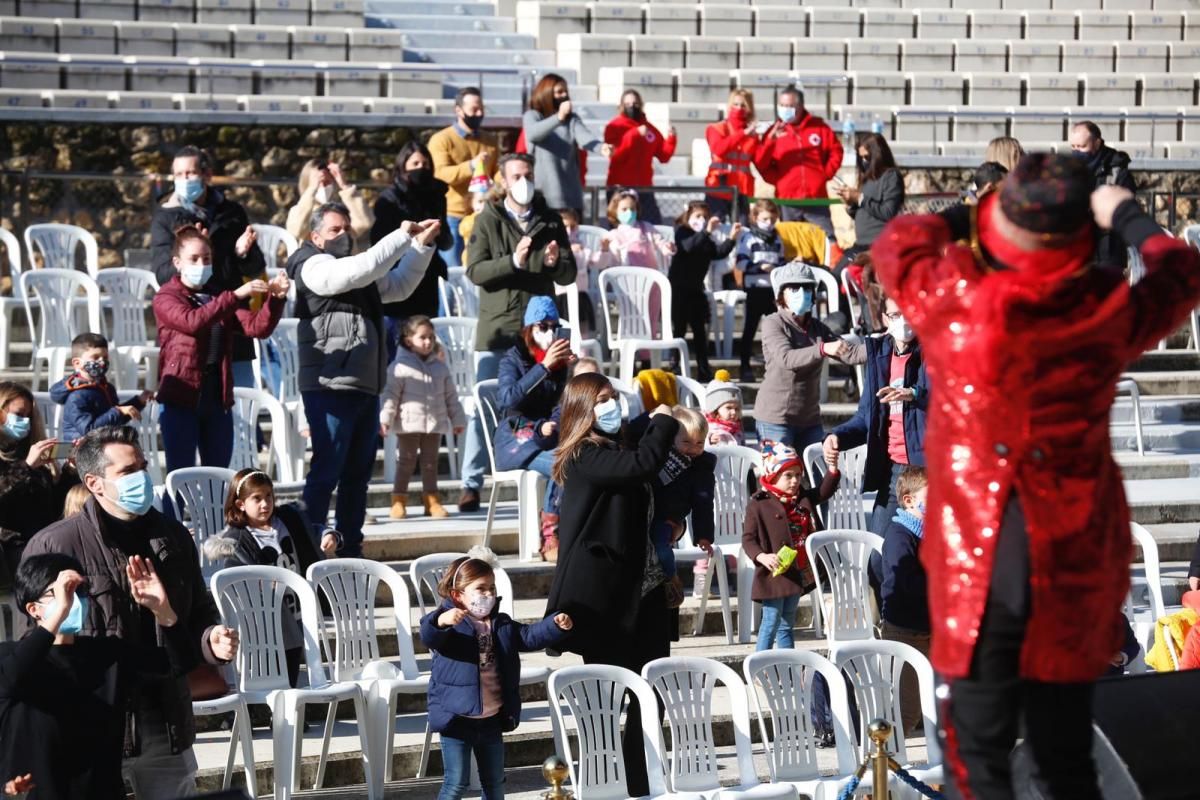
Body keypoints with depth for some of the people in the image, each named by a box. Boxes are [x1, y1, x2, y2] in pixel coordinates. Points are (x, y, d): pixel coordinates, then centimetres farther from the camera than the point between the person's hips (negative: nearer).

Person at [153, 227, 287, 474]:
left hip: (218, 398, 5)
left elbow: (258, 327, 1)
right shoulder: (165, 298, -3)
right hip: (180, 399, -5)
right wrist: (236, 296, -32)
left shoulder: (220, 297, 15)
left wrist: (276, 299, -18)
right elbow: (193, 322, -24)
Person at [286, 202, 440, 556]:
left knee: (358, 473, 11)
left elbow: (399, 285, 28)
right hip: (331, 387, -9)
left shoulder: (355, 272, 22)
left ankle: (350, 550, 16)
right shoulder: (314, 267, -6)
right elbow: (363, 269, -20)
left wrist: (422, 245, 17)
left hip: (365, 387, 9)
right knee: (326, 471, -9)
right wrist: (403, 236, -13)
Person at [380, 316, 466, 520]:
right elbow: (391, 394, -8)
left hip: (435, 424, 4)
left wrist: (458, 419, 14)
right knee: (405, 461, 1)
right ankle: (399, 500, 7)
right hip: (408, 424, -4)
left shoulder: (440, 367, 9)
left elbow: (451, 396, 14)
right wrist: (385, 419, -15)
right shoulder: (400, 367, -5)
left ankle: (431, 500, 14)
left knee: (430, 462, 9)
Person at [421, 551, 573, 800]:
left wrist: (555, 625, -11)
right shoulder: (446, 621, -11)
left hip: (492, 720, 6)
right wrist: (441, 621, -53)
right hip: (457, 717, -6)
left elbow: (530, 636, 8)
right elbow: (429, 637, -30)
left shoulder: (502, 624, 10)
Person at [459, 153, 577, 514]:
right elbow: (475, 271, -8)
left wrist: (554, 263, -14)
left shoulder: (550, 221, 10)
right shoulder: (488, 220, 2)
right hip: (497, 328, -2)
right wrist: (513, 262, -22)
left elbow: (568, 274, 8)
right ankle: (472, 483, 5)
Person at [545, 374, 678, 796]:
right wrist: (662, 422, -12)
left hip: (642, 586, 8)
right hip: (602, 595, -8)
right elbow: (642, 465, -27)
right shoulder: (584, 458, -12)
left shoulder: (619, 447, 15)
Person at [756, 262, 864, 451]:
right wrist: (823, 349, -39)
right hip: (775, 419, -6)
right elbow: (786, 358, -24)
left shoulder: (817, 327, 11)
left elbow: (850, 353, 4)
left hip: (810, 419, 6)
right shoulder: (773, 324, -7)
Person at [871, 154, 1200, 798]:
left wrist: (977, 215, 22)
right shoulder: (1109, 312, -10)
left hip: (975, 561, -1)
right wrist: (1124, 215, 28)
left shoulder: (950, 300, -13)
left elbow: (897, 241, 10)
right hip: (1075, 564, 1)